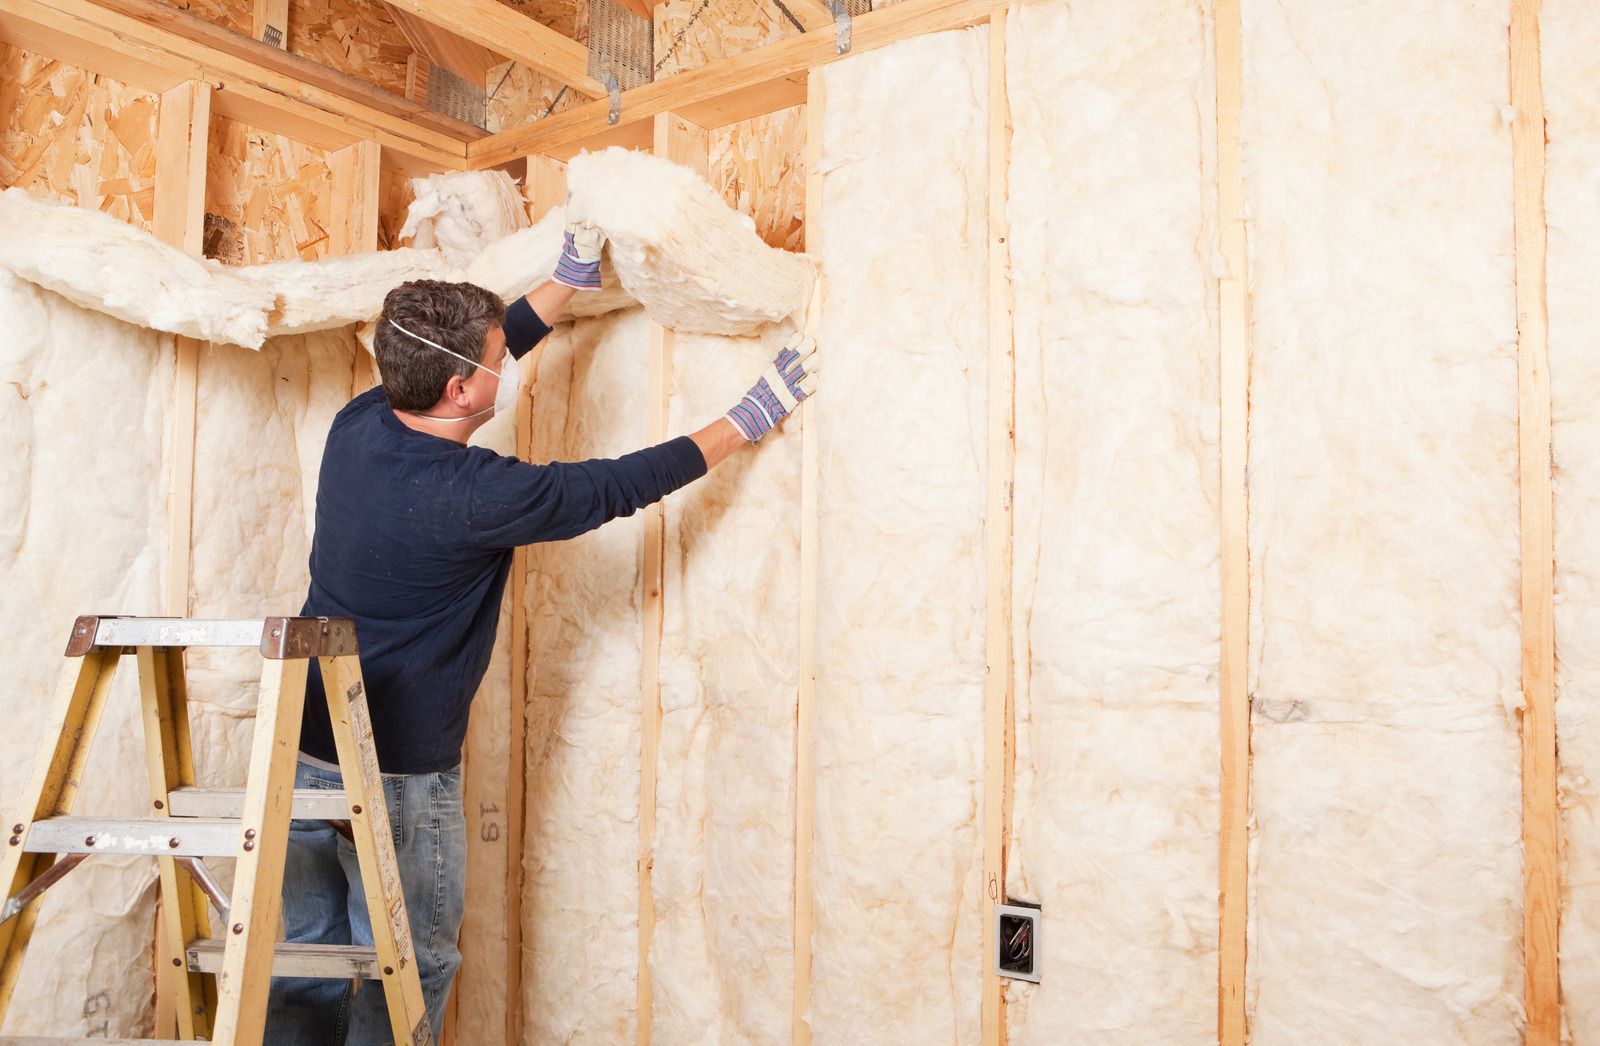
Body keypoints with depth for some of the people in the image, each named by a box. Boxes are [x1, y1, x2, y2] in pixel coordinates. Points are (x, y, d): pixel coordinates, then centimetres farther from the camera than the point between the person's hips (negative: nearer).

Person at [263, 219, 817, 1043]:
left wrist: (571, 280, 16)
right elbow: (620, 486, -14)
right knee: (404, 973, 9)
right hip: (397, 773, -8)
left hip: (304, 749, 8)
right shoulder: (475, 494, -24)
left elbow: (464, 354, 11)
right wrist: (747, 420, -4)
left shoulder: (357, 425, -4)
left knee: (309, 954, 17)